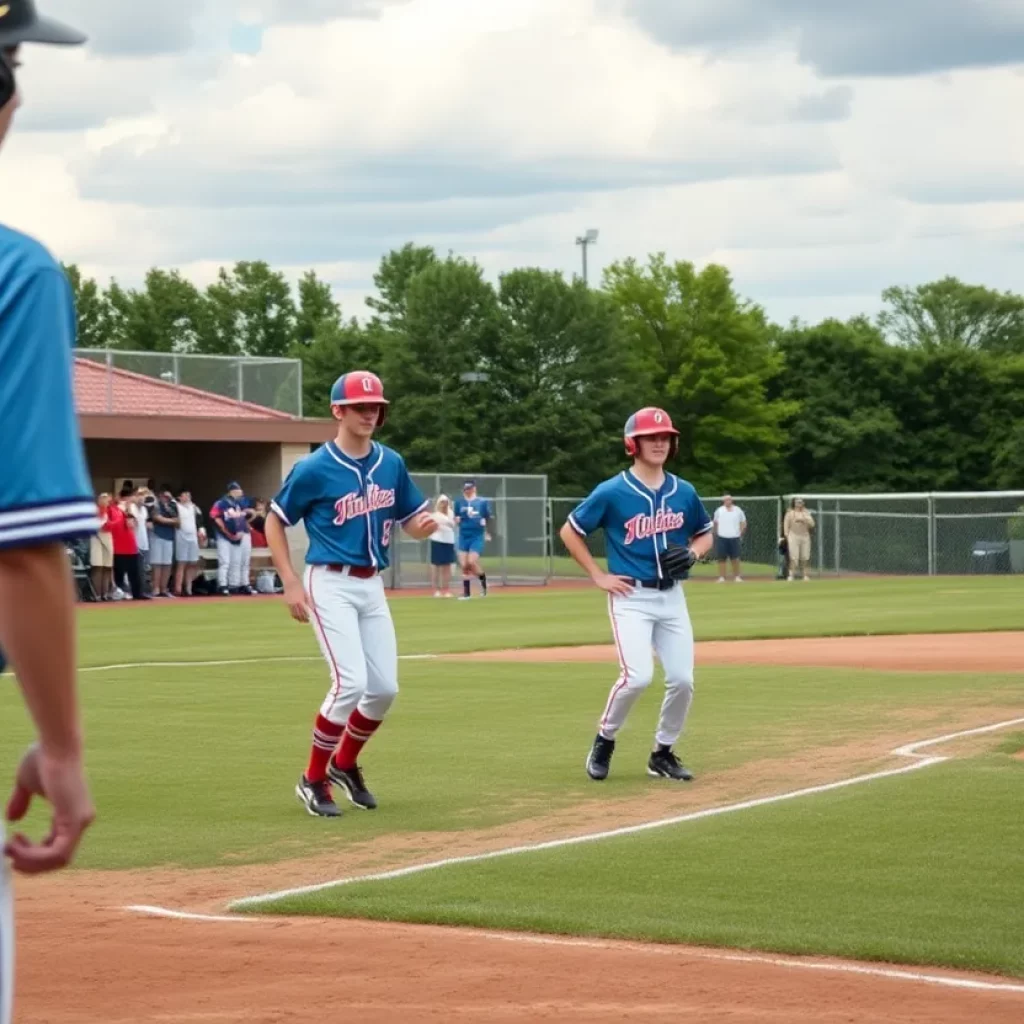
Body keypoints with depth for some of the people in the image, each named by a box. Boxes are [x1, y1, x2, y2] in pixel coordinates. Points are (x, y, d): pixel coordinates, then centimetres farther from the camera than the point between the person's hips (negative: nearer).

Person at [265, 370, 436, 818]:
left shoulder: (391, 464, 5)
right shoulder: (314, 468, -11)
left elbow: (411, 520, 13)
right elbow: (274, 522, -3)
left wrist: (424, 526, -12)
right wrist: (290, 584, -9)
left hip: (372, 586, 6)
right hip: (331, 584, -6)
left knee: (384, 688, 5)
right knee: (351, 683, -16)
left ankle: (344, 765, 29)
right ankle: (313, 779, 0)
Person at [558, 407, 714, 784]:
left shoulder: (684, 493, 5)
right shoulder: (612, 492, -8)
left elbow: (705, 535, 20)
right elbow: (569, 532, 0)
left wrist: (691, 553, -3)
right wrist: (598, 576, -6)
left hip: (671, 597, 5)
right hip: (631, 597, -5)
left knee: (682, 680, -2)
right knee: (638, 676, -19)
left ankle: (663, 753, 18)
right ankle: (604, 741, 5)